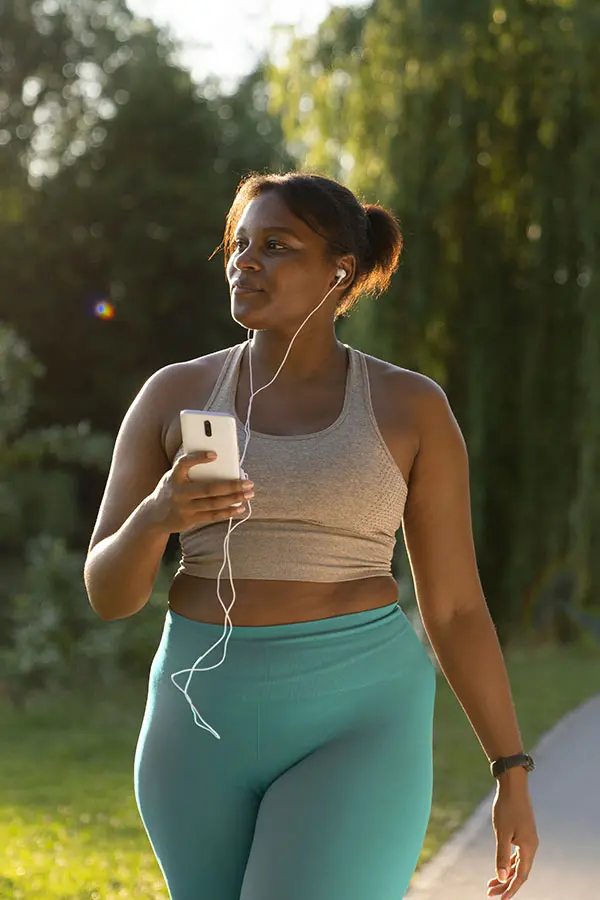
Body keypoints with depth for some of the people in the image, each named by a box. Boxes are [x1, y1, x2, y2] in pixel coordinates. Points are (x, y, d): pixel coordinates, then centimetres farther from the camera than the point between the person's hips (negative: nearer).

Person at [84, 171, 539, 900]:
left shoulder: (411, 408, 0)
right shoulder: (173, 396, 4)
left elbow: (455, 606, 4)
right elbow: (108, 592, 0)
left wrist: (514, 775, 2)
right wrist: (156, 517, -21)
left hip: (353, 727, -3)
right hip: (209, 722, 3)